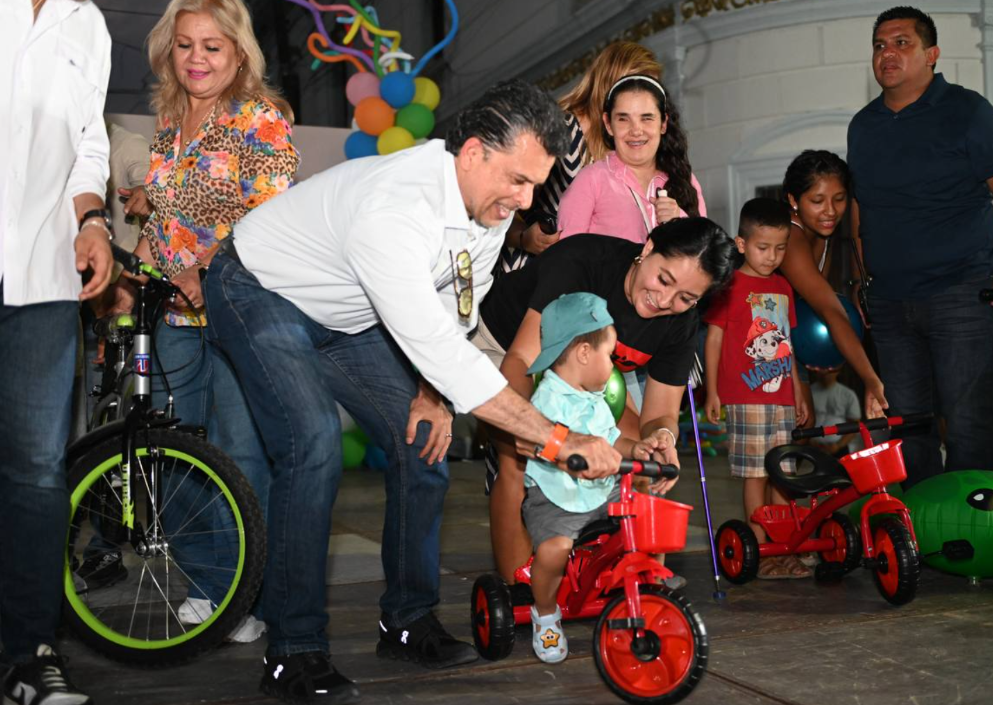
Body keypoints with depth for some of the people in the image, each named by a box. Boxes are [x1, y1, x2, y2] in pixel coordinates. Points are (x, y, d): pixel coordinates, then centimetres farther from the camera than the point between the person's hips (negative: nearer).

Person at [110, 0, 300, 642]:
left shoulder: (260, 118, -6)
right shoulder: (168, 118, 15)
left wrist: (209, 272, -27)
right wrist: (133, 282, 15)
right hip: (173, 314, 7)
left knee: (240, 455, -4)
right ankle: (205, 585, 24)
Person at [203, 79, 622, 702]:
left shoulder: (492, 204, -15)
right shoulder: (393, 207, -41)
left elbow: (457, 308, 1)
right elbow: (436, 346, -46)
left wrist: (432, 394, -9)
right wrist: (557, 438, -45)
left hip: (345, 316, 8)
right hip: (262, 294, -7)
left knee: (425, 441, -1)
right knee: (315, 447, -24)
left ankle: (408, 620, 14)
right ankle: (294, 654, -11)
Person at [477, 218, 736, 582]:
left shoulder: (680, 324, -19)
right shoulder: (581, 260, -37)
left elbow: (660, 413, -13)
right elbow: (520, 360, -43)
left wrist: (662, 435, -39)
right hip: (502, 343, -5)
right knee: (519, 458, -25)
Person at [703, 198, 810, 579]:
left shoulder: (783, 288, 16)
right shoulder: (730, 286, -4)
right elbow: (714, 338, -4)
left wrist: (798, 391, 23)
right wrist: (712, 391, -7)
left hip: (781, 396, 6)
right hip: (746, 396, -6)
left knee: (782, 473, 9)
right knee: (755, 474, -3)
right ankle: (760, 552, 3)